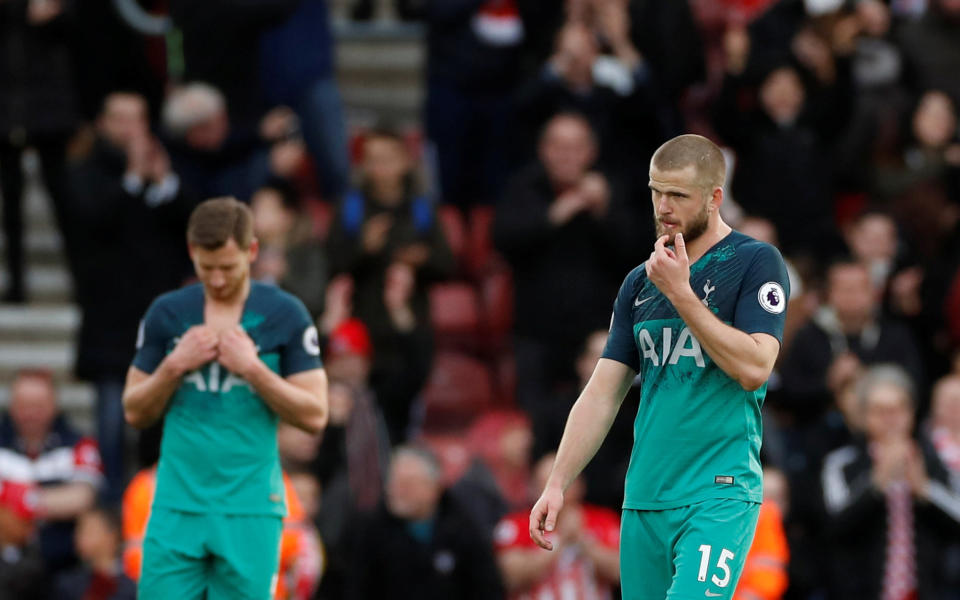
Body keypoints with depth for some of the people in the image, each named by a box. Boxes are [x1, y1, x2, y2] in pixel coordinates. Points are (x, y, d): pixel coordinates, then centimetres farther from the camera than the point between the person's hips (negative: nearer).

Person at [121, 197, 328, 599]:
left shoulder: (285, 314, -1)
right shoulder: (166, 313, 7)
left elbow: (314, 415, -3)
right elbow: (135, 412, 9)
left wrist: (252, 367, -13)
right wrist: (175, 365, -7)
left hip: (250, 509, -2)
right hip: (177, 503, 2)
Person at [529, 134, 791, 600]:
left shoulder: (756, 262, -1)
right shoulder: (640, 282, 16)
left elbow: (754, 368, -14)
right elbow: (602, 395, 15)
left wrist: (681, 294, -13)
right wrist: (557, 484, 7)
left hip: (719, 494, -6)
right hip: (644, 500, 6)